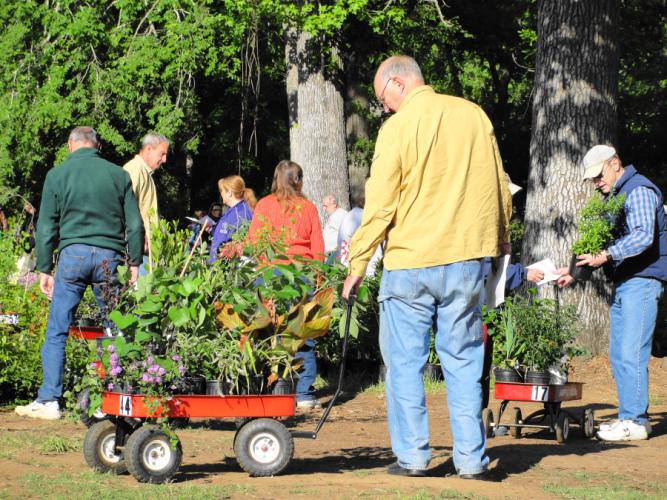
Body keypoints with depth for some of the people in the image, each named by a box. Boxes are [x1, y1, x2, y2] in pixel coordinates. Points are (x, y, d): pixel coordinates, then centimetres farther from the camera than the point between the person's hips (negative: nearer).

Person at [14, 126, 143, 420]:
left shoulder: (58, 175, 5)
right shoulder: (118, 175, 8)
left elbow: (46, 227, 5)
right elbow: (134, 225, 7)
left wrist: (44, 269, 9)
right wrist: (135, 264, 13)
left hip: (73, 253, -1)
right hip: (109, 256, 1)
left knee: (57, 331, 2)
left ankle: (49, 400, -2)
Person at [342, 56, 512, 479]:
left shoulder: (398, 127, -8)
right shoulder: (473, 115, 6)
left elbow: (380, 205, -9)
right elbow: (499, 186, 15)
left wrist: (358, 262, -1)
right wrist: (501, 237, 30)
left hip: (410, 260, -4)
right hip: (466, 256, 4)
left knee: (405, 362, 6)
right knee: (463, 360, 9)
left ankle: (412, 455, 5)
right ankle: (471, 458, 6)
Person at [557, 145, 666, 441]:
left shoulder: (639, 191, -10)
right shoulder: (615, 196, 21)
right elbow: (609, 241, 28)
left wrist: (607, 255, -31)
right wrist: (577, 270, 21)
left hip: (642, 281, -10)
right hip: (623, 283, 10)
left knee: (631, 354, -12)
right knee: (619, 356, 8)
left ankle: (635, 421, -10)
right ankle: (629, 417, 12)